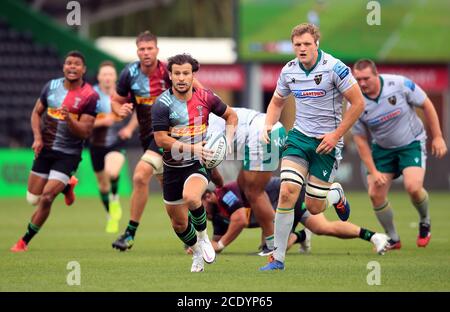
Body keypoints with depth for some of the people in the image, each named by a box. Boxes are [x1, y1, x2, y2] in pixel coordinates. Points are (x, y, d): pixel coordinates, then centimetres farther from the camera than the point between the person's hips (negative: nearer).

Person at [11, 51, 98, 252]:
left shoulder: (90, 96, -12)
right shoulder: (52, 86, 2)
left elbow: (85, 131, -14)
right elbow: (36, 112, 13)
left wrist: (69, 118, -32)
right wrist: (37, 137, -3)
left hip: (68, 154, -5)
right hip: (45, 149, 5)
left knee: (47, 197, -15)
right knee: (32, 199, 9)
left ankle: (25, 241, -1)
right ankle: (66, 186, 38)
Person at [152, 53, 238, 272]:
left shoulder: (205, 97, -5)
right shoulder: (162, 104, -12)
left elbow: (231, 115, 12)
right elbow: (161, 139, -16)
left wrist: (228, 140, -4)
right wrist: (193, 148, -24)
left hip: (199, 164, -1)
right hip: (173, 167, 1)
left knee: (191, 197, -34)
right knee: (178, 222, 9)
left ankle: (203, 235, -5)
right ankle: (198, 253, 38)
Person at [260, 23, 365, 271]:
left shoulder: (334, 68, -15)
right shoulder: (289, 71, 1)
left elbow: (358, 103, -11)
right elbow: (277, 102, 18)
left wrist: (336, 135, -13)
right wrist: (268, 126, -1)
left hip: (326, 141, -3)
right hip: (299, 136, 3)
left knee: (314, 207, -1)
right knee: (287, 192, -15)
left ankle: (337, 194, 37)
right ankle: (277, 258, -9)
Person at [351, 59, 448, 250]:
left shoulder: (400, 84, -22)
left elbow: (426, 105, -7)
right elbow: (360, 139, -5)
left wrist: (437, 137, -7)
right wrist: (373, 171, -10)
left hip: (412, 143, -3)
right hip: (382, 149, 3)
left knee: (413, 187, -23)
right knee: (375, 194, -8)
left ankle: (425, 222, 9)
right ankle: (393, 239, 13)